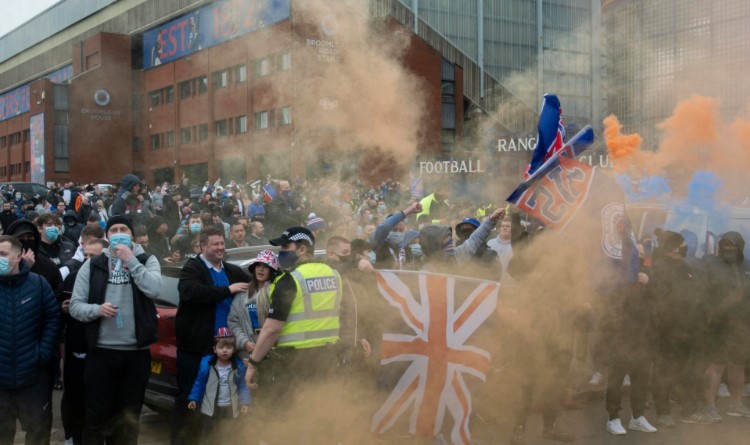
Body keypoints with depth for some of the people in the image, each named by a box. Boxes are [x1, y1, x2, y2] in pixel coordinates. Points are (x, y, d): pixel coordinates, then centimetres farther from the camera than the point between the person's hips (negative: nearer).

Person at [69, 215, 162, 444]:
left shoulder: (147, 260, 4)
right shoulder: (92, 265, 5)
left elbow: (154, 289, -15)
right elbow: (75, 305, 3)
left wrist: (131, 260, -13)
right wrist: (97, 309, -16)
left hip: (136, 351, 0)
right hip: (100, 350, 0)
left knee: (129, 417, 12)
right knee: (97, 415, 6)